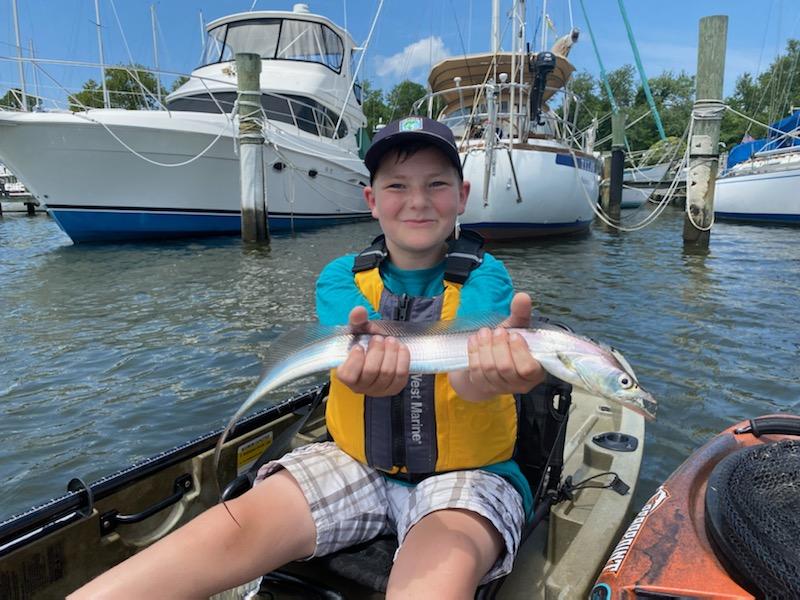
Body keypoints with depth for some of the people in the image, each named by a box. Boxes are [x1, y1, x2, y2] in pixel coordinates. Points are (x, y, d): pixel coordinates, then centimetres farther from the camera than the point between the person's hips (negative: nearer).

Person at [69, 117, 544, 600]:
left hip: (465, 473, -1)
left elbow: (469, 367, -29)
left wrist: (497, 367, -54)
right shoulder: (342, 278, -2)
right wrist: (370, 363, -49)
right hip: (354, 463, 2)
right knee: (230, 531, -21)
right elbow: (354, 346, -24)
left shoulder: (484, 276, -8)